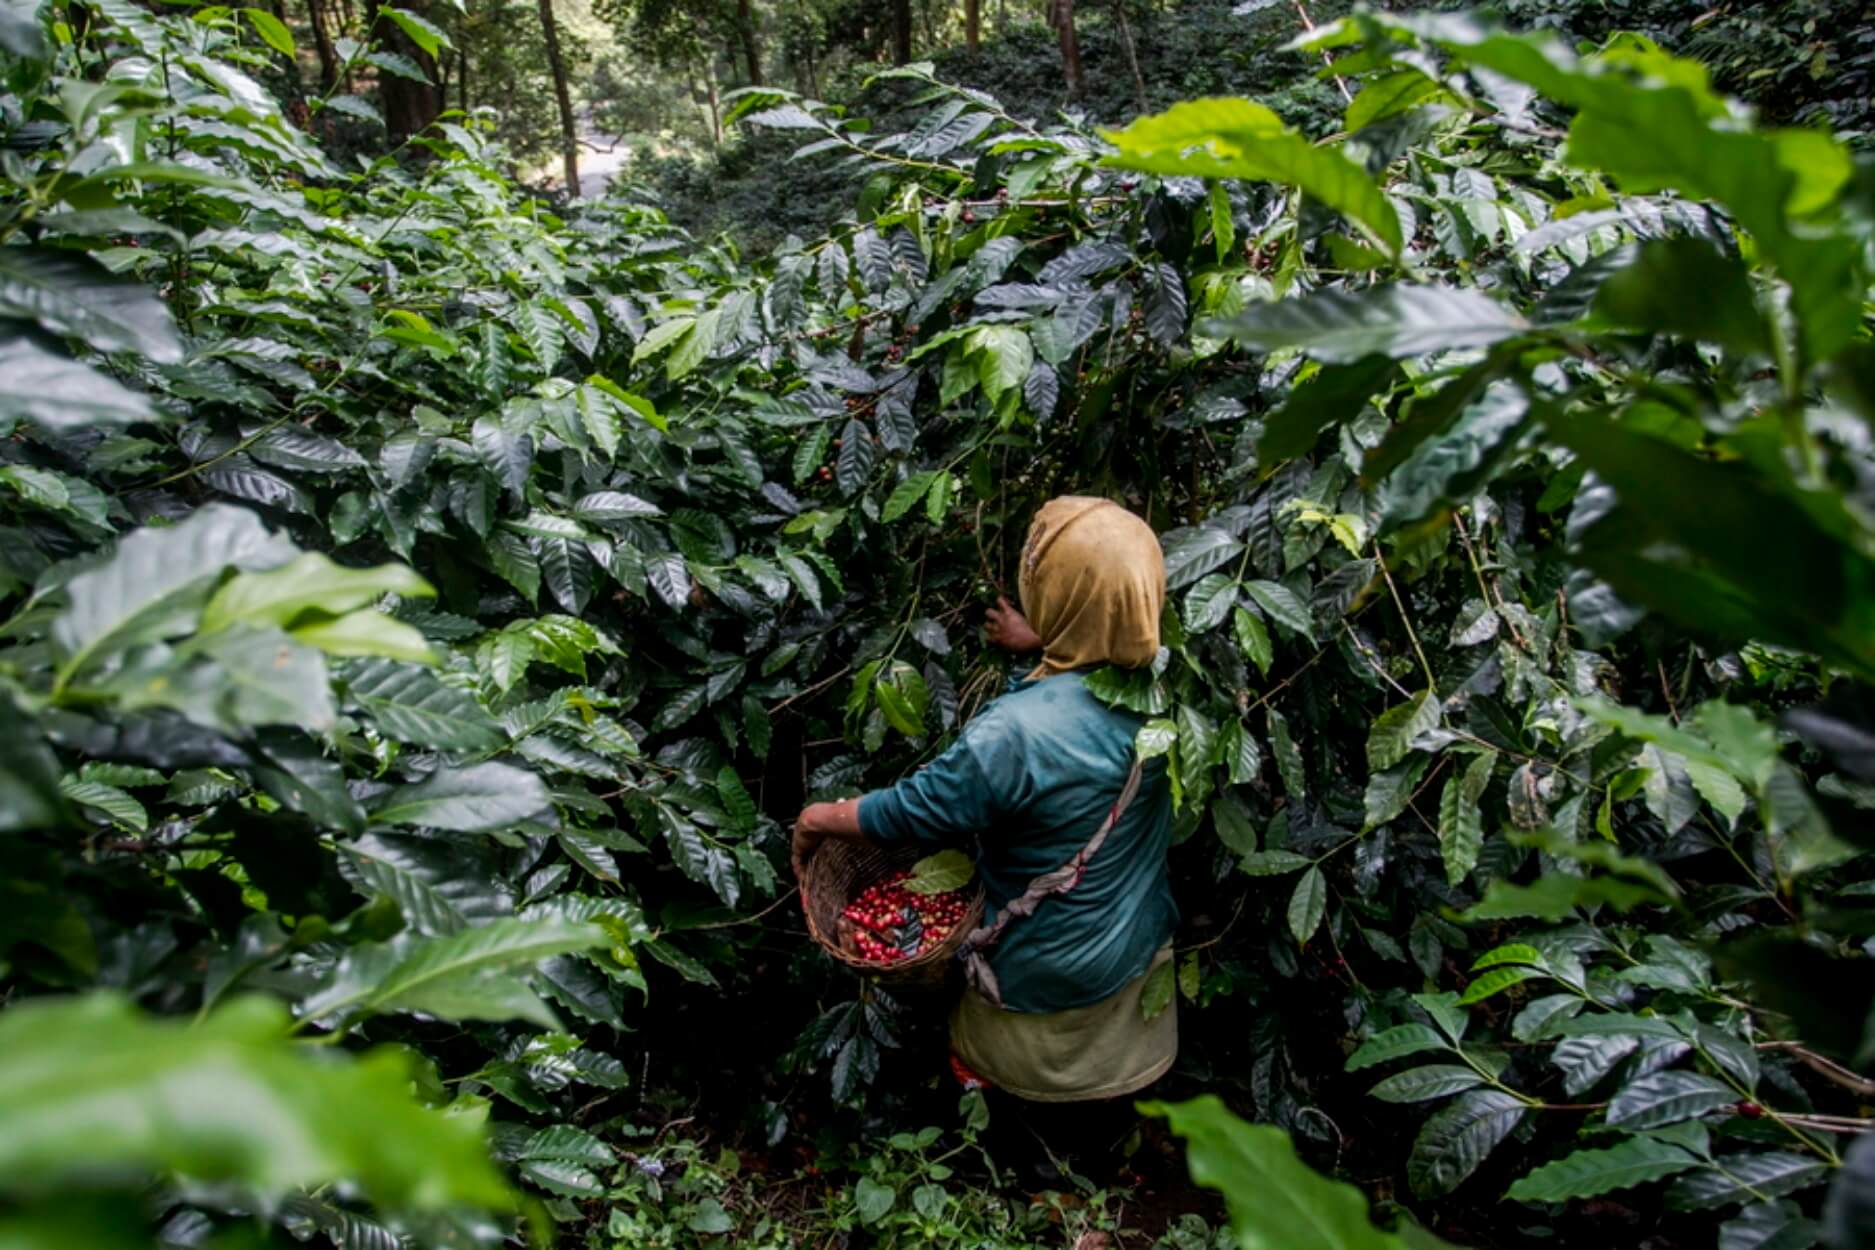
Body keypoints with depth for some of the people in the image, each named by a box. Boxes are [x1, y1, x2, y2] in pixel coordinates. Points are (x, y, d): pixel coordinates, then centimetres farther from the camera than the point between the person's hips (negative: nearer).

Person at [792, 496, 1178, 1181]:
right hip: (1146, 946, 6)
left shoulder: (1014, 734, -37)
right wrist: (1041, 643, 17)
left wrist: (816, 821, -5)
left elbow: (907, 813, -22)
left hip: (1052, 980, -6)